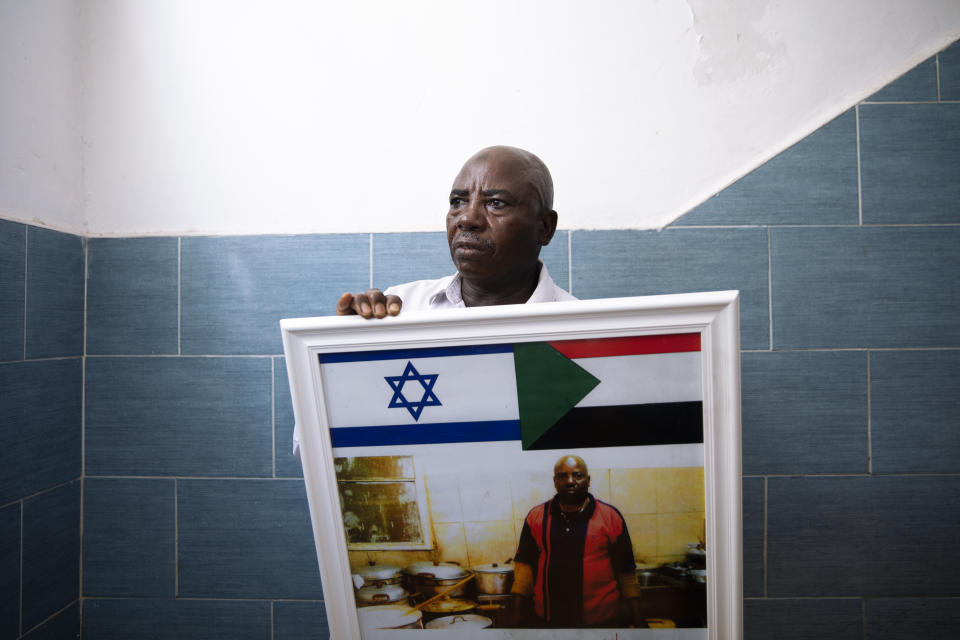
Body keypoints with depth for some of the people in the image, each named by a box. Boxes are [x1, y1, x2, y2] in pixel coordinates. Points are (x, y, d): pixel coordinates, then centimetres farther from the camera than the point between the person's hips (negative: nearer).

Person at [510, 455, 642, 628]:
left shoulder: (610, 516, -4)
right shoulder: (536, 516, 1)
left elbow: (626, 570, 1)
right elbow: (524, 563, 5)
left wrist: (636, 618, 2)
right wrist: (518, 610, 1)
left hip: (603, 620, -1)